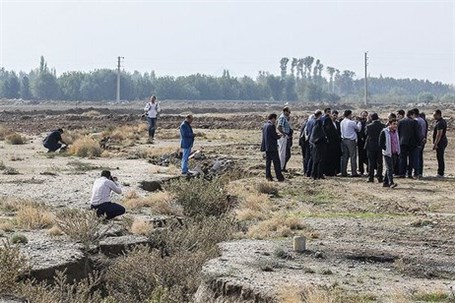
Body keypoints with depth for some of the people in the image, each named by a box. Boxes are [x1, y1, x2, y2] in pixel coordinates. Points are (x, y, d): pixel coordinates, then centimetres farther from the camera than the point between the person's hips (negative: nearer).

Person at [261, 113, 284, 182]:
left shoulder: (264, 125, 10)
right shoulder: (271, 126, -16)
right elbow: (275, 136, -17)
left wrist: (277, 135, 16)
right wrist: (279, 136, 4)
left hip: (266, 147, 8)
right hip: (272, 147, -8)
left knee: (268, 162, 11)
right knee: (276, 162, -2)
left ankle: (268, 176, 11)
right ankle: (279, 177, 0)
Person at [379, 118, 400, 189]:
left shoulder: (396, 132, 11)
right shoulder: (384, 132, -10)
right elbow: (381, 143, -10)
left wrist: (397, 151, 12)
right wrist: (386, 150, -13)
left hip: (394, 153, 7)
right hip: (387, 153, -7)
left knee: (389, 168, 11)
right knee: (389, 168, -13)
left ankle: (385, 182, 19)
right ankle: (391, 183, -18)